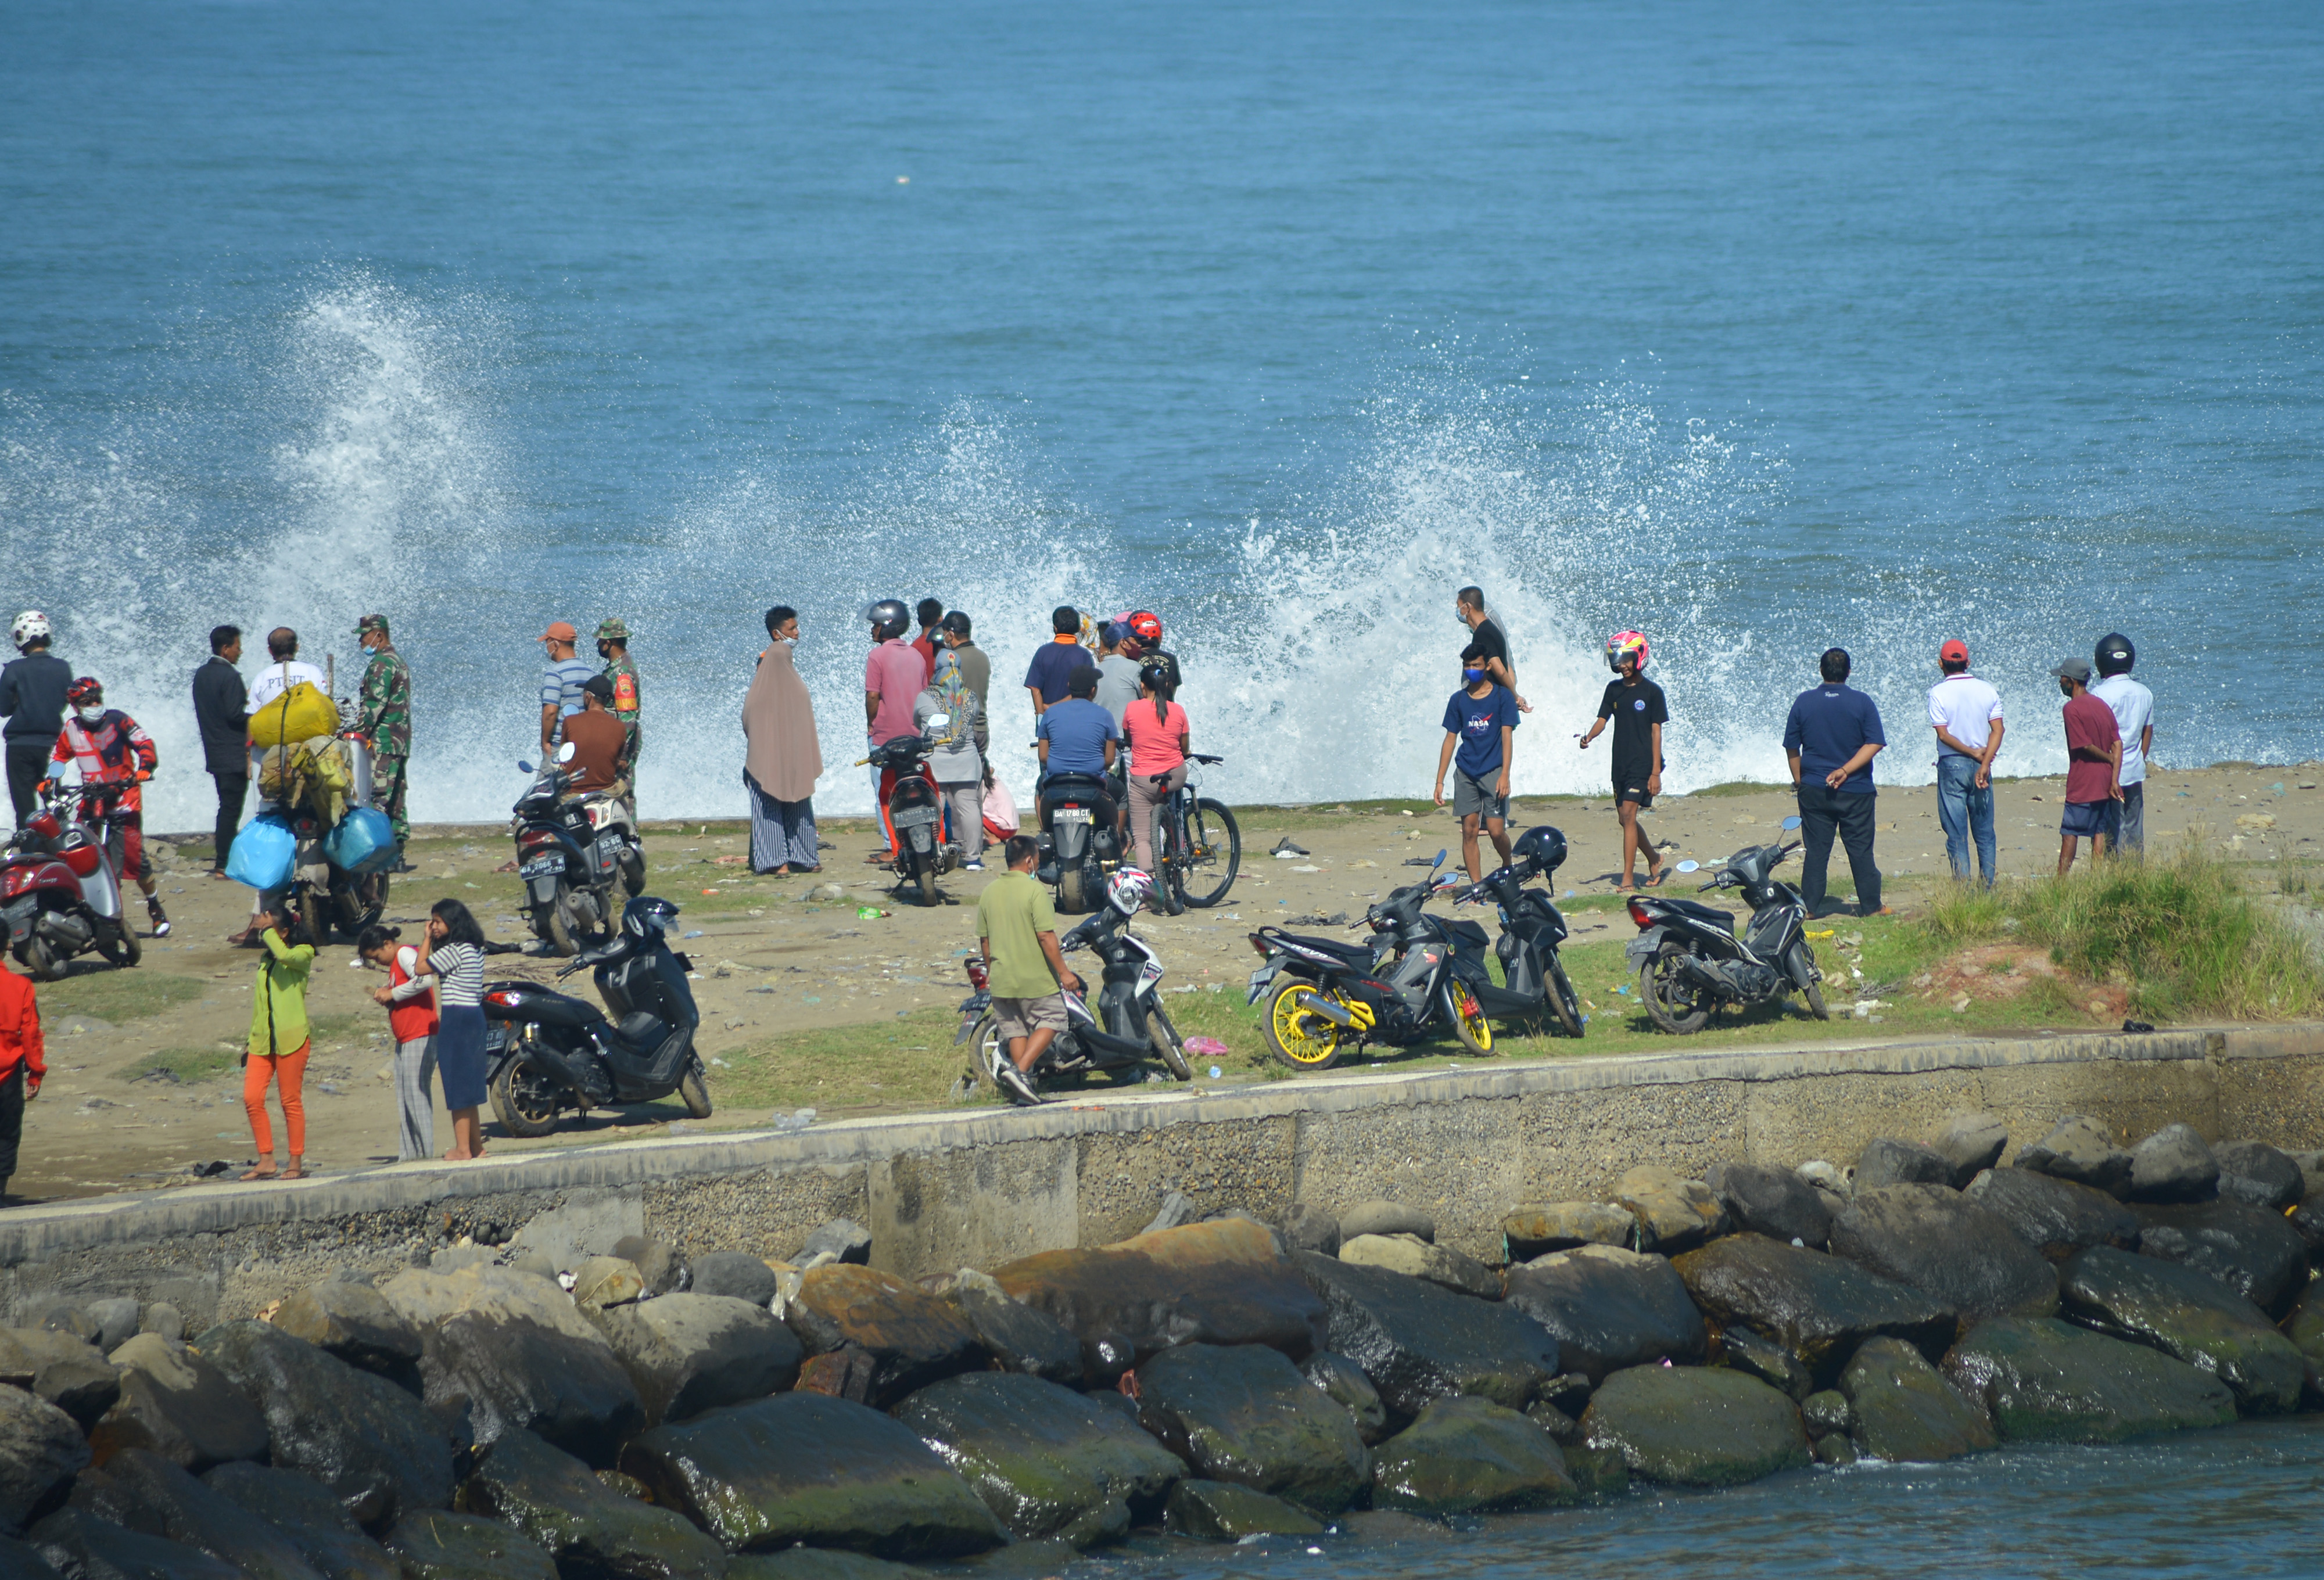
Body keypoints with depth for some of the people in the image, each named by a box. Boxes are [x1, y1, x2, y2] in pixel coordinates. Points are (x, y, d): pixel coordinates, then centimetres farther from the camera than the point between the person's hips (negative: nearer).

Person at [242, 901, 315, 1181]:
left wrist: (268, 934, -11)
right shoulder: (266, 961, 19)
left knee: (291, 1101, -2)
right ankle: (266, 1161, 2)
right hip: (263, 1039, 7)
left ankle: (296, 1163, 5)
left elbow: (285, 956, -27)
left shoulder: (303, 954, -2)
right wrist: (251, 1039, 20)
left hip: (290, 1037, -7)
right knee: (252, 1098, -5)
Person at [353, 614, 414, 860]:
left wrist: (357, 733, -16)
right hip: (401, 743, 10)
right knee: (395, 801, 9)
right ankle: (397, 855, 9)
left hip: (382, 743, -10)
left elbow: (375, 704, -18)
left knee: (377, 799, -13)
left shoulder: (381, 664, -11)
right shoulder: (399, 661, 20)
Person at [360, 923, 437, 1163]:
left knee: (416, 1095, -11)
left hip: (419, 1037, -10)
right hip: (405, 1041, 10)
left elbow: (424, 979, -26)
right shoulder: (396, 963, 21)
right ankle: (408, 1154, 8)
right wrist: (386, 998, 8)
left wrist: (392, 994, -15)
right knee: (405, 1098, 7)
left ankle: (426, 1152, -11)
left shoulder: (405, 954, -8)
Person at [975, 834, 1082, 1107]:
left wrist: (990, 971, 24)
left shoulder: (989, 892, 5)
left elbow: (984, 939, 11)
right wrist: (1063, 972, -13)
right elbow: (1045, 936, -19)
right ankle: (1020, 1070, -10)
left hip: (1002, 980, 6)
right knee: (1050, 1022, 7)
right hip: (1036, 979, -6)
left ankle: (1021, 1090, 15)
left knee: (1016, 1030, 14)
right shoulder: (1034, 891, -15)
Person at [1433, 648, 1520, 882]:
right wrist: (1440, 781, 8)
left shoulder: (1502, 696, 0)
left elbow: (1507, 736, -6)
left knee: (1496, 831, -8)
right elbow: (1450, 740, 12)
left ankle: (1508, 867, 21)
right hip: (1466, 773, 3)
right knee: (1469, 831, -2)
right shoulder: (1458, 700, 9)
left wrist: (1505, 775, -15)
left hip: (1493, 771, -3)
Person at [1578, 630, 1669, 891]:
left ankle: (1627, 880, -16)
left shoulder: (1652, 692, -5)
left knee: (1629, 815, -15)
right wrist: (1589, 737, -15)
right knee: (1625, 818, 12)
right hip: (1620, 762, 6)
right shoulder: (1614, 689, 10)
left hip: (1642, 762, -6)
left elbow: (1656, 732, -6)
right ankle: (1654, 858, 36)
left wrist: (1656, 772, -10)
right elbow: (1603, 719, 8)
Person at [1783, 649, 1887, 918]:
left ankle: (1811, 906, 5)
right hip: (1856, 792, -1)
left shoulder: (1804, 702, 0)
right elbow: (1874, 744, -11)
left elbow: (1791, 747, 4)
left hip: (1814, 791, 1)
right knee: (1861, 850, 5)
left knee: (1815, 850, 5)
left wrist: (1799, 781, 14)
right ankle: (1870, 906, 8)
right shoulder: (1862, 703, -5)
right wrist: (1845, 770, -13)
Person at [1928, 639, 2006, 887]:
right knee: (1984, 832, 11)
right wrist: (1984, 763, -13)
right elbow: (1998, 729, -6)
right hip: (1981, 765, 3)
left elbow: (1943, 734, -13)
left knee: (1956, 834, 0)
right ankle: (1988, 887, 11)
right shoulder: (1987, 691, 3)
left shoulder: (1938, 693, -8)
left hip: (1952, 765, -3)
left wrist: (1973, 753, -5)